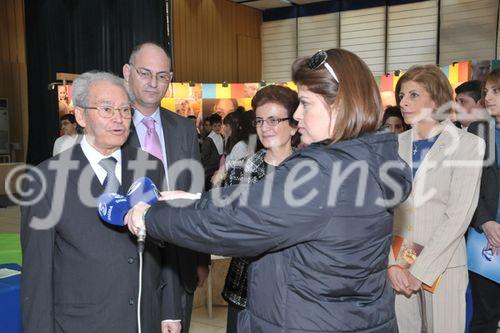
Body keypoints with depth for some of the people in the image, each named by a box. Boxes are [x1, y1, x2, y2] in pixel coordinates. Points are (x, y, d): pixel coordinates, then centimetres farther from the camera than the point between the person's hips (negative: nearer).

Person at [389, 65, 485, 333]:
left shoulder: (467, 145, -7)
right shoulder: (395, 145, 2)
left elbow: (458, 216, -12)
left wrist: (419, 270, -13)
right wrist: (392, 262, -11)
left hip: (442, 263, -2)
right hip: (395, 263, 3)